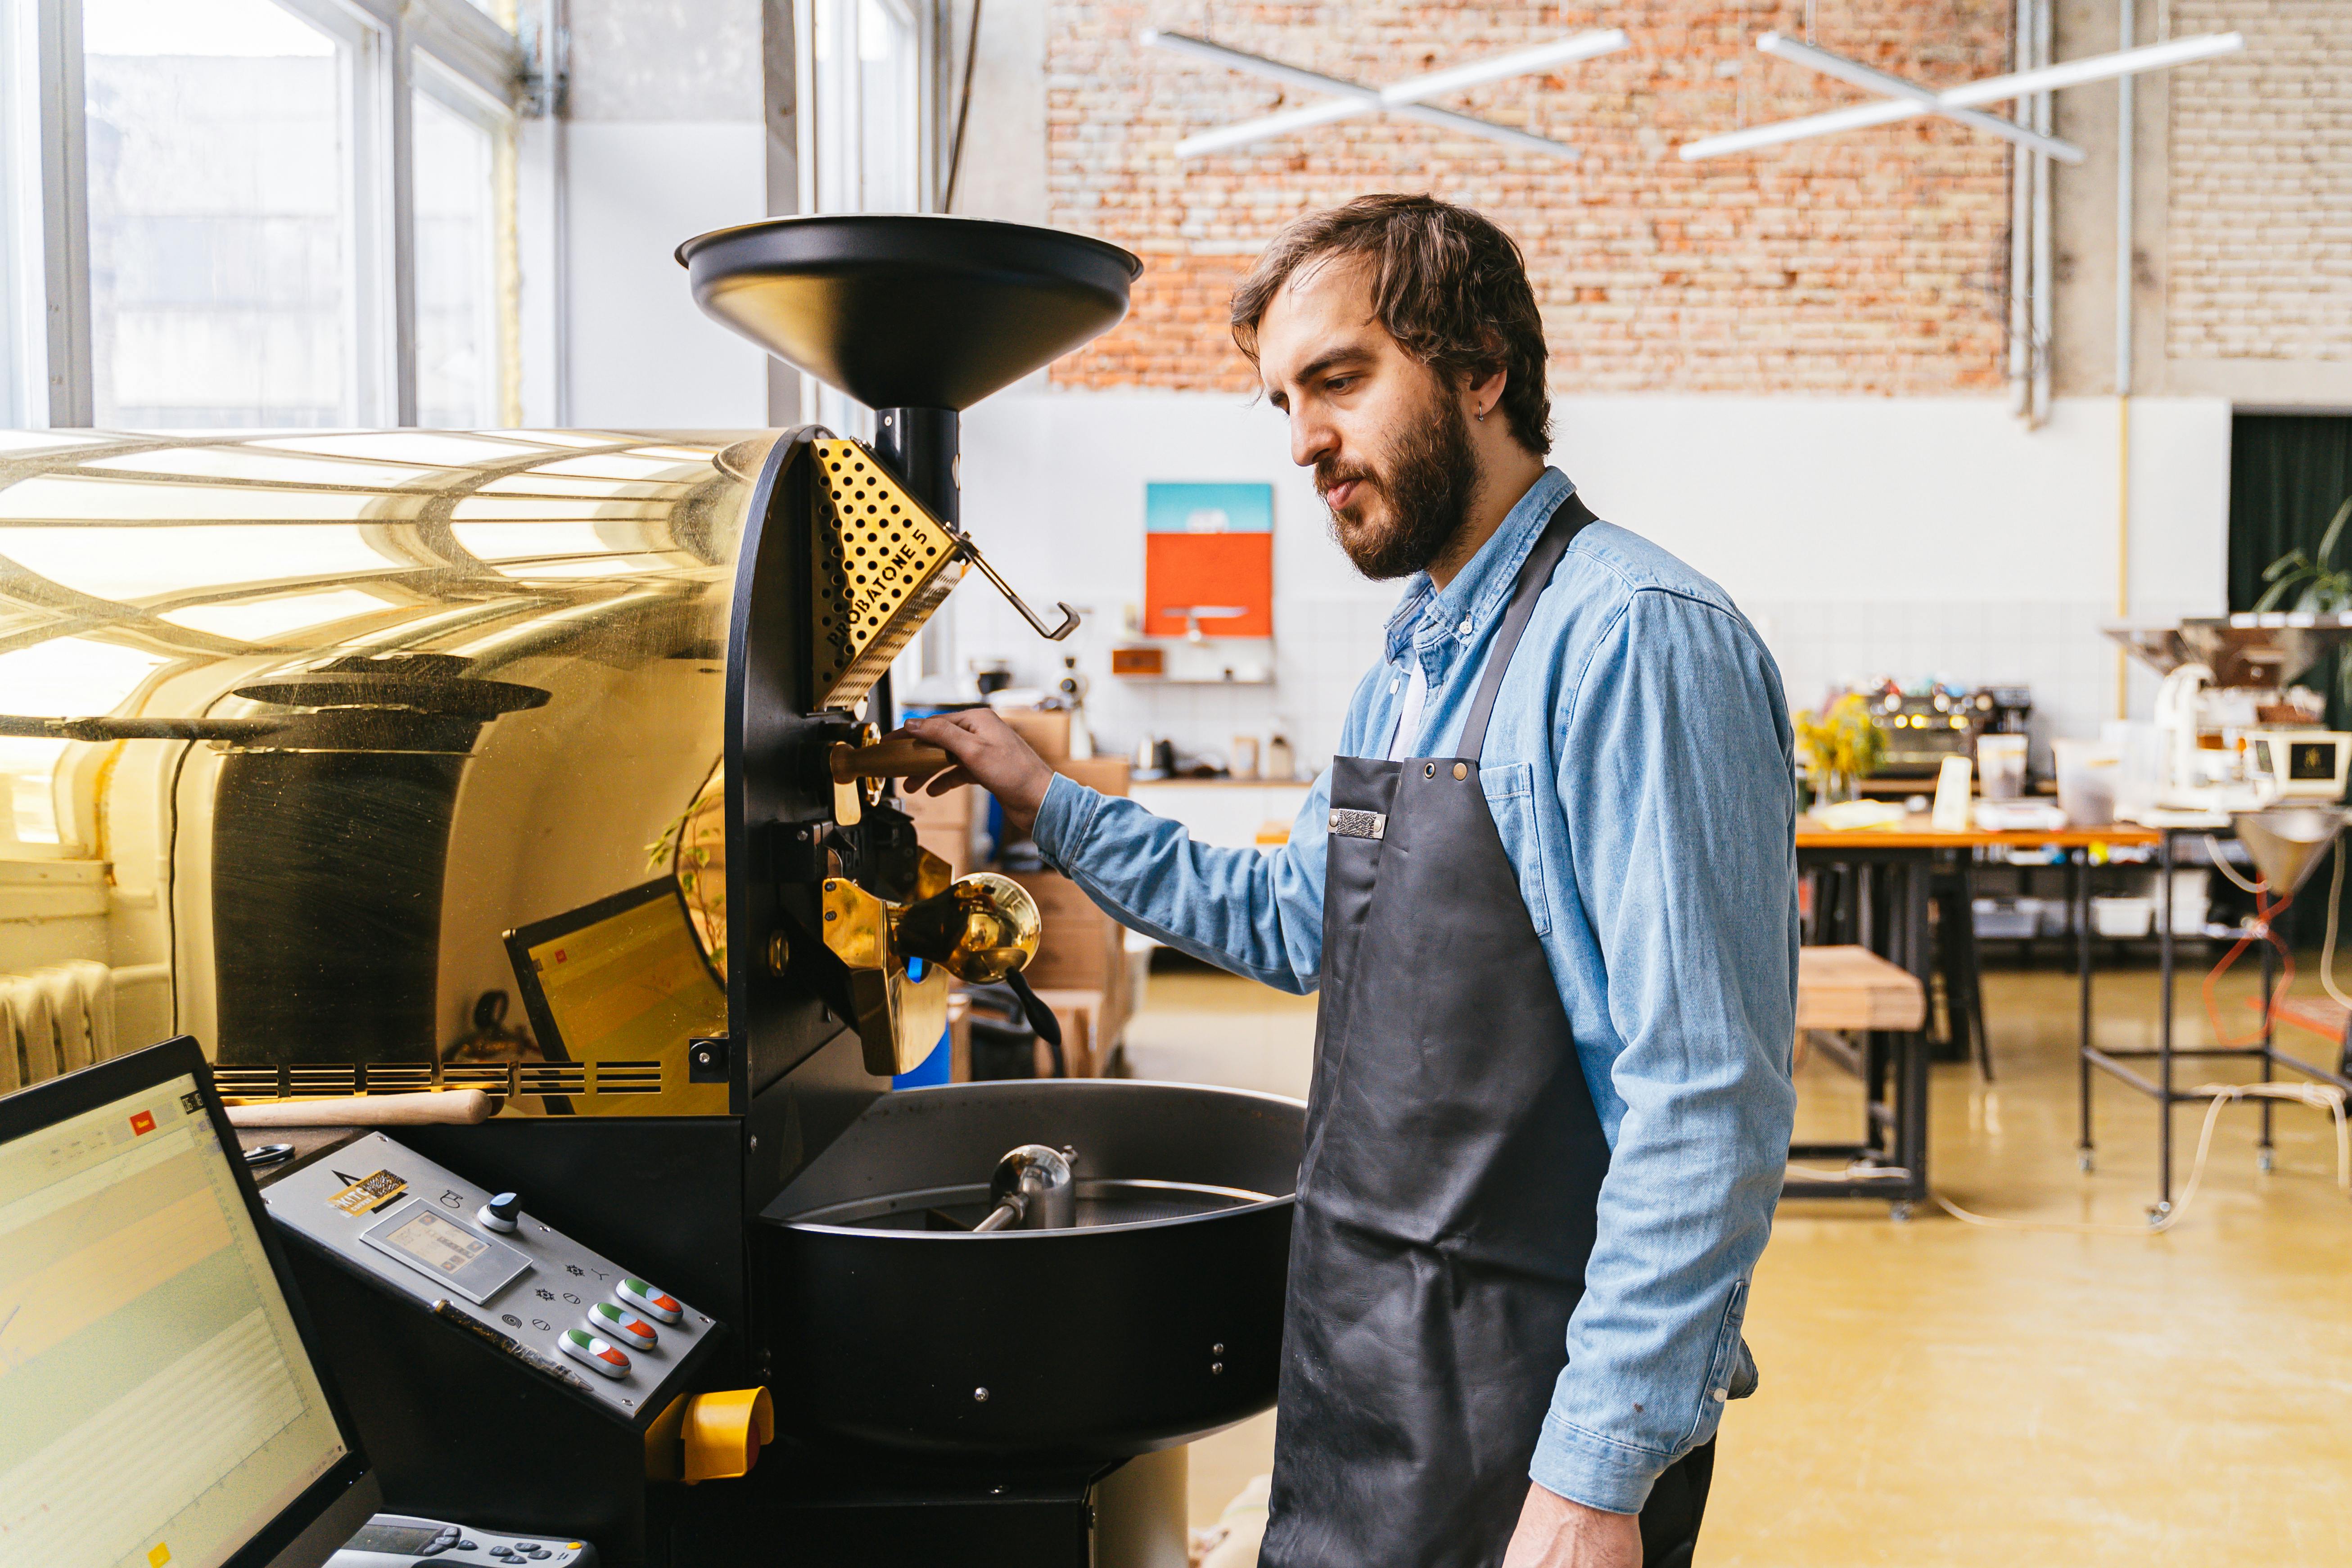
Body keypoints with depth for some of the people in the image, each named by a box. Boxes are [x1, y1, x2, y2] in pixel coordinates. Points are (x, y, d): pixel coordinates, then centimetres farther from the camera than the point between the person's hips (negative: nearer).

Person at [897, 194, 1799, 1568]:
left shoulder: (1636, 639, -21)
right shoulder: (1413, 660, 10)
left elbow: (1709, 1102, -24)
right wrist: (1053, 809, 17)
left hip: (1527, 1405, -9)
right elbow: (1301, 922, 21)